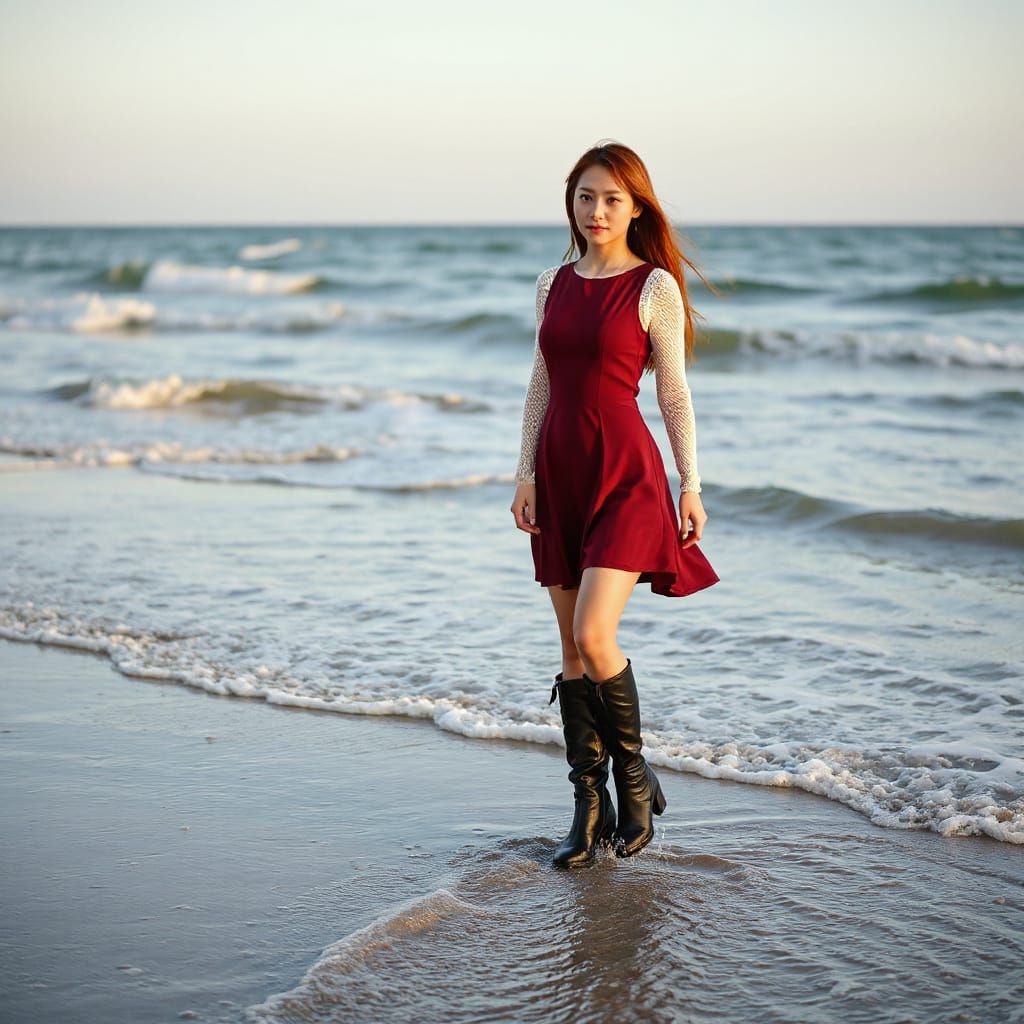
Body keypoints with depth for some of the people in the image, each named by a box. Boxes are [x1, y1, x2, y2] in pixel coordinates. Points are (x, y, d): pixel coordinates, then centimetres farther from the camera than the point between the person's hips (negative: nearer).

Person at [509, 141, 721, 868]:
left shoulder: (654, 287, -4)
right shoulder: (554, 284, 10)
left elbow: (674, 394, -3)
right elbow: (541, 386, 14)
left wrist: (691, 486, -5)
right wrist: (527, 471, 7)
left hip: (625, 473, -5)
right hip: (561, 475, 6)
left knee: (594, 635, -16)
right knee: (572, 651, 7)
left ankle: (634, 775, 7)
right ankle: (590, 807, 15)